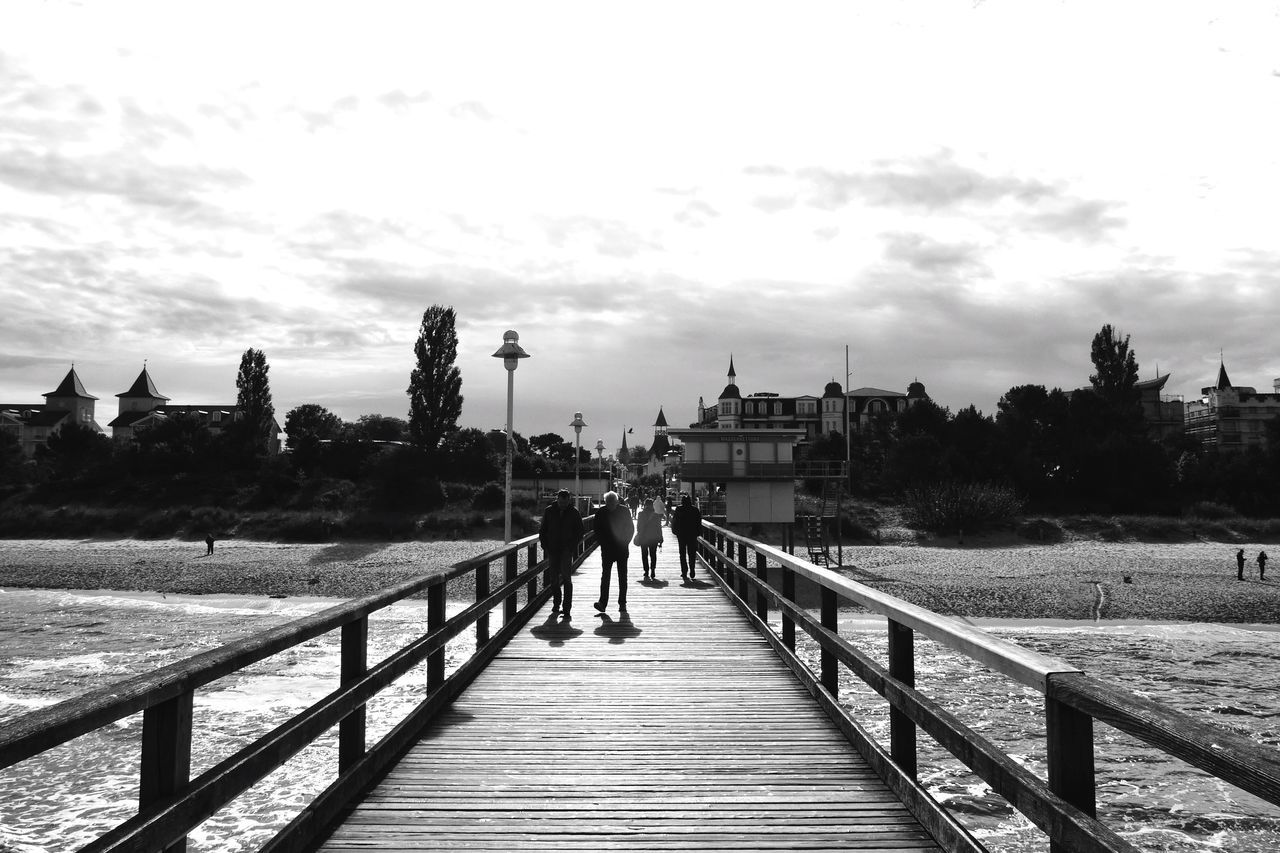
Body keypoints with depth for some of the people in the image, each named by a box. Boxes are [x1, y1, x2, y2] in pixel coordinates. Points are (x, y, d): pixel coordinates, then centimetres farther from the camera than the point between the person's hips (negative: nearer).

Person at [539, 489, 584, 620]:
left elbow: (579, 532, 5)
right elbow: (542, 531, 10)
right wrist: (545, 546, 0)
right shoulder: (549, 511, 3)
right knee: (553, 578, 9)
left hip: (567, 550, -3)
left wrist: (572, 547, -6)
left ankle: (567, 609, -10)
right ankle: (556, 604, 25)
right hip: (552, 550, 3)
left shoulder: (574, 512, -1)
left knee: (566, 578, -10)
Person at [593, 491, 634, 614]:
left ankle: (622, 603, 11)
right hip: (607, 549, 0)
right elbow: (597, 530, 3)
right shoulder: (600, 512, -2)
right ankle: (603, 602, -9)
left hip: (622, 549, 0)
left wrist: (625, 543, -5)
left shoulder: (624, 511, -2)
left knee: (622, 577, 5)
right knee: (605, 576, -6)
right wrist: (602, 543, -7)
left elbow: (631, 528, 3)